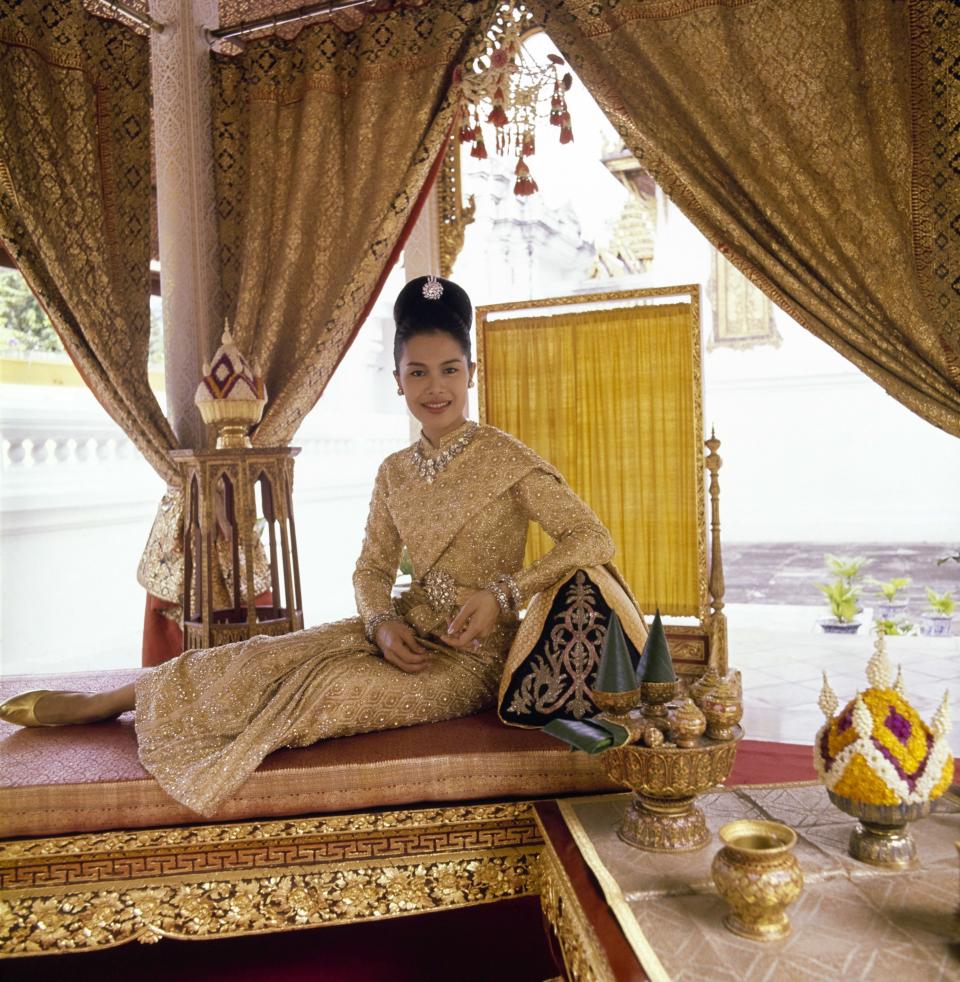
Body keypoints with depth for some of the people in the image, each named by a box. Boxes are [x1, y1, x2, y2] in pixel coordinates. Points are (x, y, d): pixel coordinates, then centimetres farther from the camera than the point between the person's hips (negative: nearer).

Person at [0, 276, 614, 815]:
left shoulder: (507, 460, -13)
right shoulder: (395, 472, 4)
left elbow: (594, 540, -16)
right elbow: (373, 569, 9)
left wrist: (502, 594, -24)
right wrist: (384, 622, -13)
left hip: (471, 655, -5)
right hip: (411, 633, 5)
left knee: (328, 688, -24)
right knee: (267, 659, -13)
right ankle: (102, 701, 5)